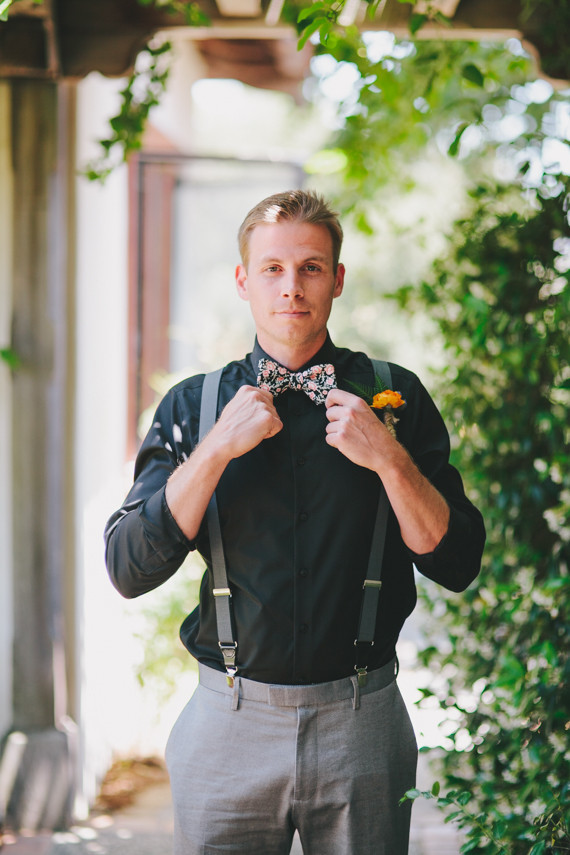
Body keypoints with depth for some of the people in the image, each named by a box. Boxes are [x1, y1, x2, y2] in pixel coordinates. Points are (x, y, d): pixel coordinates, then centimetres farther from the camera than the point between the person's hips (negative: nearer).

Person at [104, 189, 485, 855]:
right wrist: (217, 449, -14)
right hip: (229, 725, 0)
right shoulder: (192, 405, 2)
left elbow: (456, 564, -1)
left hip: (362, 726, 0)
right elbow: (129, 570, -7)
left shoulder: (393, 395, 1)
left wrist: (390, 459, -16)